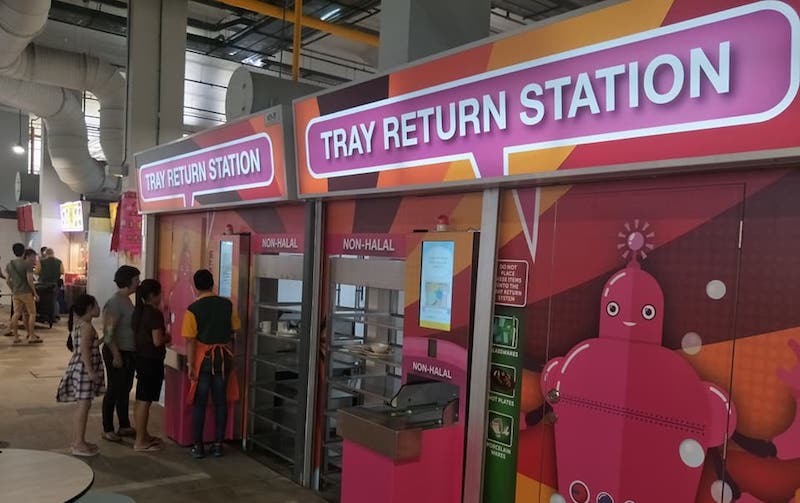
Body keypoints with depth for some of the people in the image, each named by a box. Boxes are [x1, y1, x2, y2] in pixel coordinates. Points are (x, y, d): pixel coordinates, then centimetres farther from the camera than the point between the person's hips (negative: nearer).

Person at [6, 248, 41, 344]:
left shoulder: (9, 264, 14)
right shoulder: (28, 265, -8)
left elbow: (8, 281, 14)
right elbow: (29, 280, -15)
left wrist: (13, 290, 22)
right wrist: (35, 293, -10)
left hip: (15, 293, 7)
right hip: (26, 292, -7)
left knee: (16, 314, 9)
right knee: (32, 313, -1)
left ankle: (15, 337, 10)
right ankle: (31, 337, -4)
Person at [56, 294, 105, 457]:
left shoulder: (78, 324, 13)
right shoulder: (87, 327, -16)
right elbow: (84, 350, -23)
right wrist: (91, 371, -23)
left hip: (79, 368, 10)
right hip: (84, 369, -10)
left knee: (82, 406, 16)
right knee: (83, 406, -5)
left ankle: (77, 440, 24)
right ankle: (78, 444, -1)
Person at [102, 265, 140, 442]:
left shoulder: (127, 300, 10)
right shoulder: (115, 302, -19)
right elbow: (108, 332, -22)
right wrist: (116, 355, -22)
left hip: (129, 352, 9)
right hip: (117, 353, -9)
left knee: (125, 389, 16)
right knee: (114, 390, 1)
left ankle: (124, 426, 27)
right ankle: (107, 429, 13)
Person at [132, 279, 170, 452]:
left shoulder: (138, 311, 9)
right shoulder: (155, 314, -18)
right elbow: (157, 341, -22)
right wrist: (168, 337, -2)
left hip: (141, 358, 9)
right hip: (152, 360, -9)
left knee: (141, 400, 17)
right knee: (145, 401, -3)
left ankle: (143, 435, 29)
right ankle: (140, 442, 4)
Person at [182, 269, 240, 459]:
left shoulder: (193, 309, -10)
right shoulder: (227, 304, -2)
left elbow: (190, 340, -12)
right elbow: (234, 331, 4)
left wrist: (190, 364, -7)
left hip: (203, 358, -2)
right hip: (224, 357, 3)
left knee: (199, 403, 8)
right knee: (221, 402, 10)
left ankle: (198, 446, 13)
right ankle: (218, 444, 15)